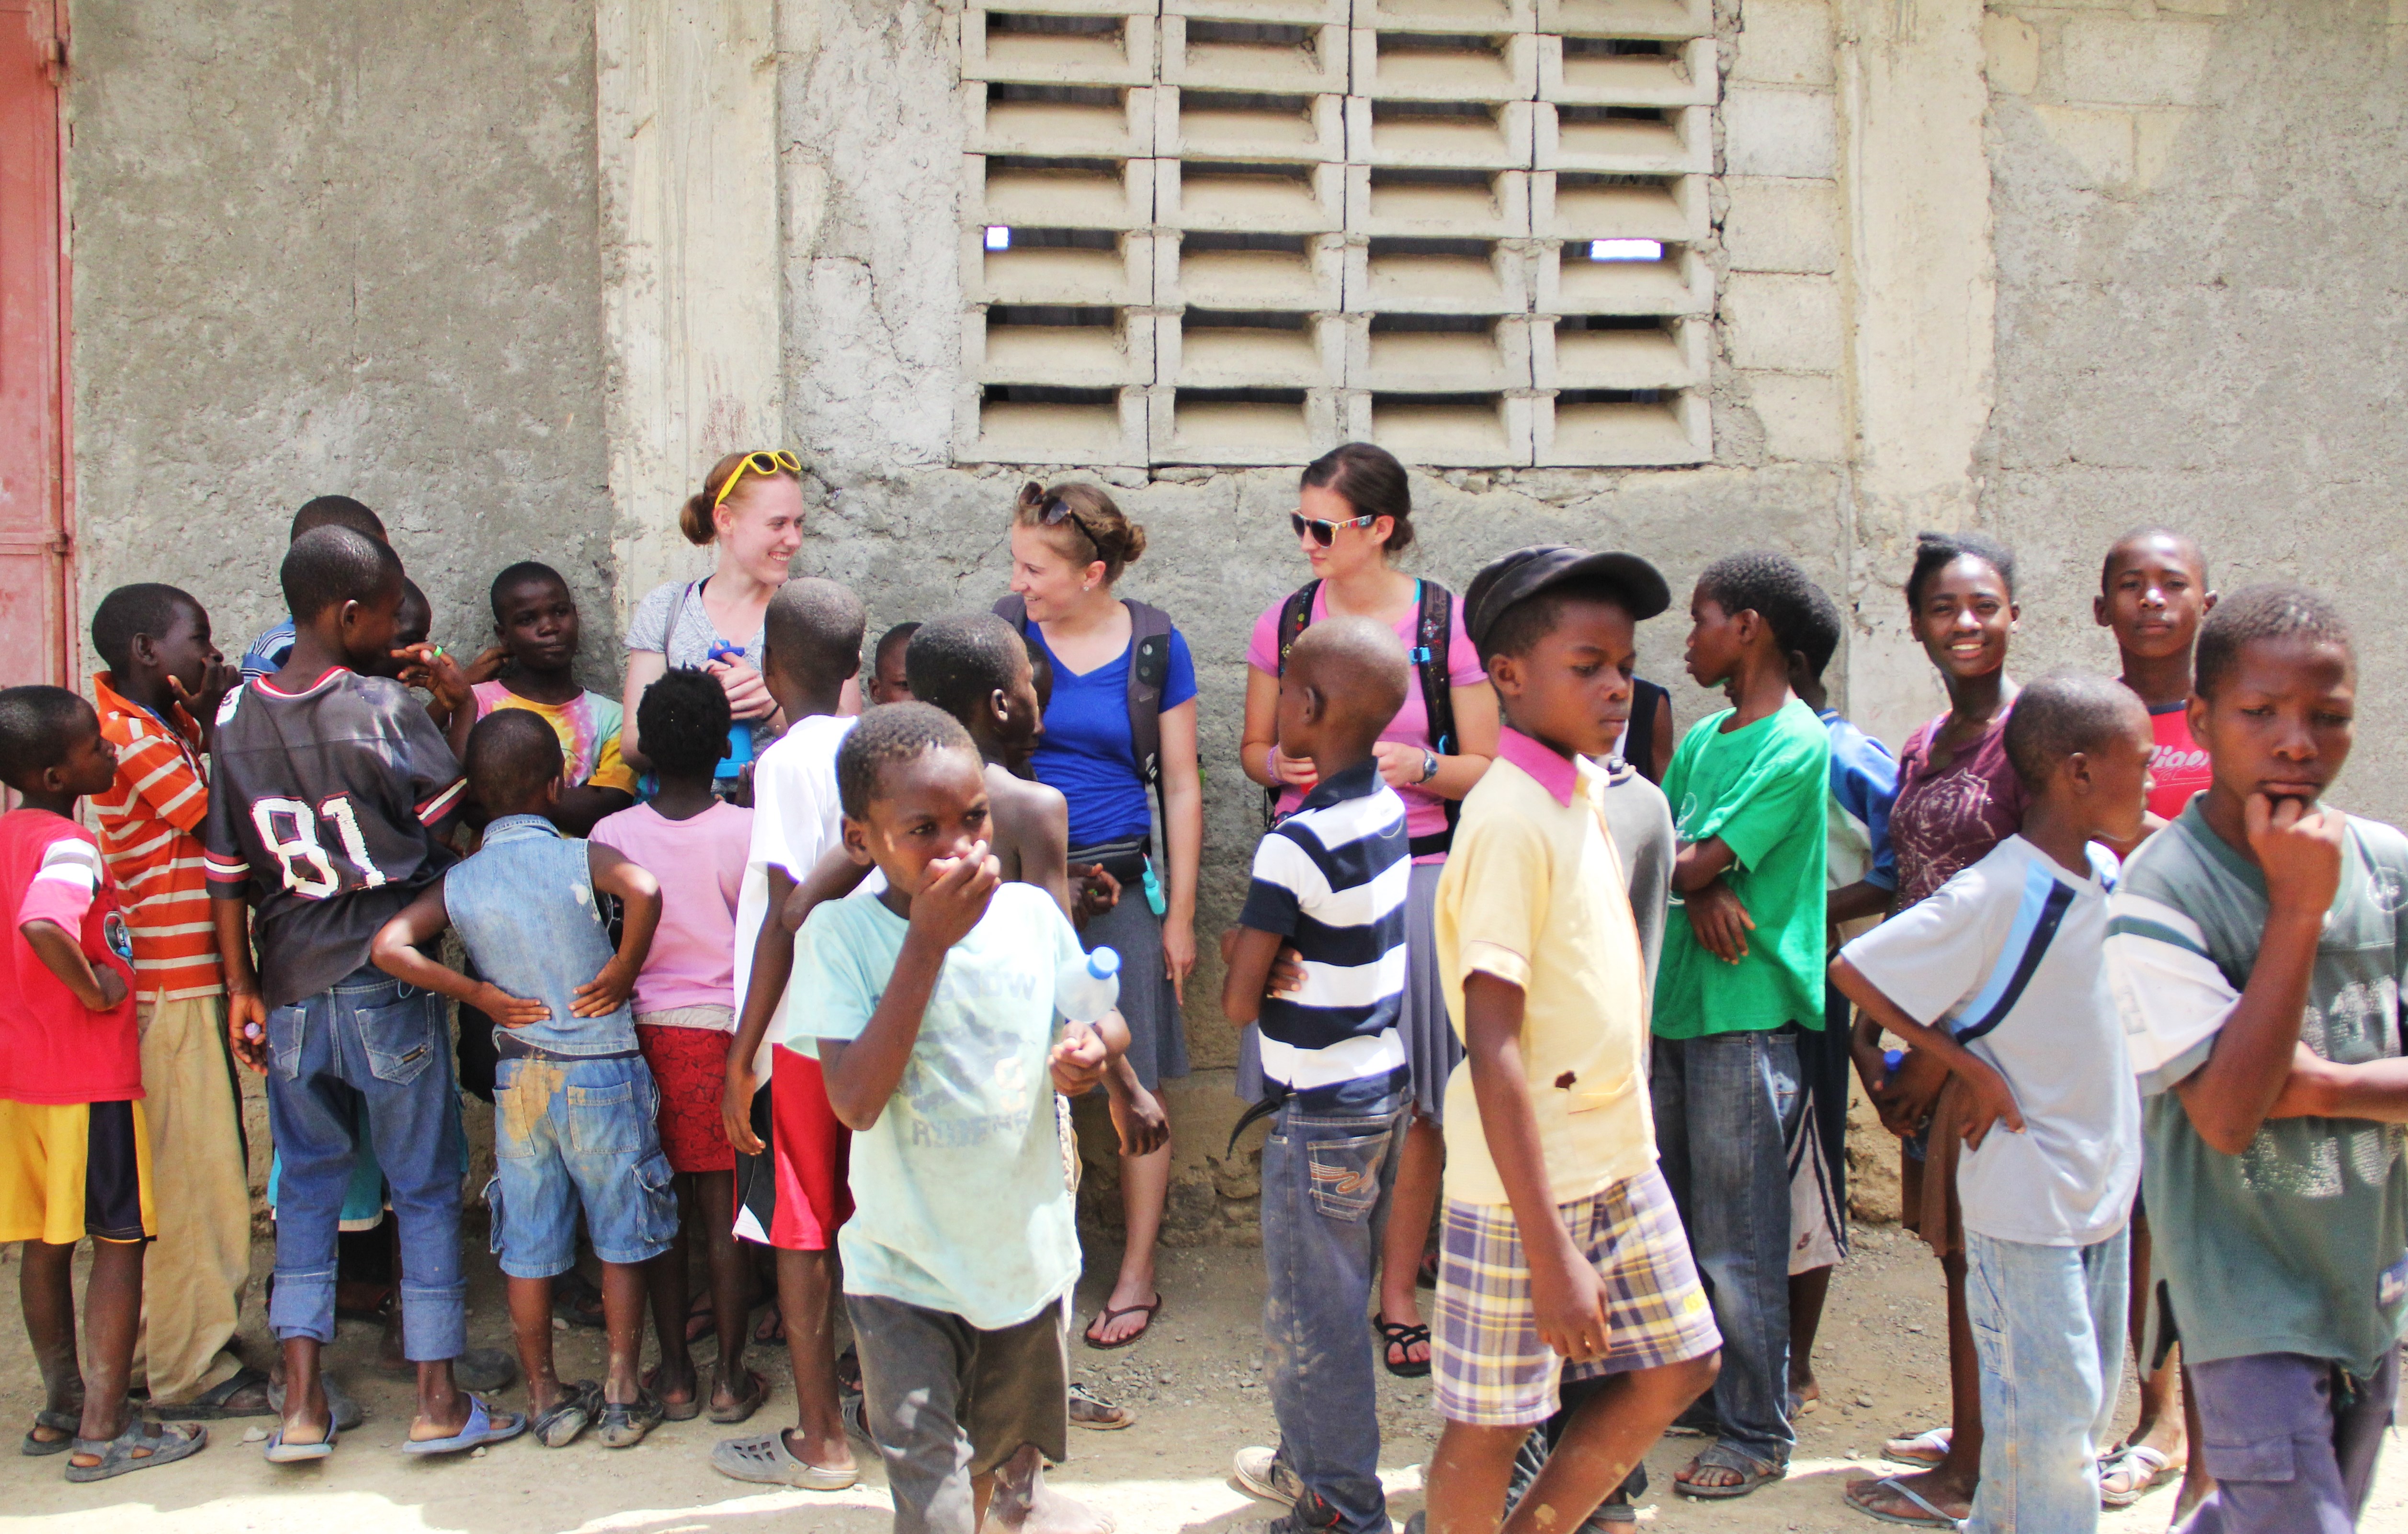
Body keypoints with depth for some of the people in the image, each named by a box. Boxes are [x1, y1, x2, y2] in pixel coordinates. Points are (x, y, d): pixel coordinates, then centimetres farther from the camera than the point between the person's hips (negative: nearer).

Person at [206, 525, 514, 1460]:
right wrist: (462, 706, 6)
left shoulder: (238, 717, 1)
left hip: (290, 991, 4)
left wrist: (242, 987, 9)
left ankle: (302, 1405, 13)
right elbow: (458, 811, -3)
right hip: (388, 985, -4)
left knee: (307, 1184, 15)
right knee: (426, 1187, 8)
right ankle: (438, 1402, 13)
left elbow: (227, 870, 3)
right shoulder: (382, 709, -14)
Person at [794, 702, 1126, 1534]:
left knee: (986, 1459, 24)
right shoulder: (841, 932, -16)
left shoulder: (1031, 912, -7)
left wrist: (1093, 1045, -15)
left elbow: (1102, 1018, 10)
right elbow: (856, 1102, -27)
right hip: (905, 1273, -4)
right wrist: (928, 941, -30)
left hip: (1026, 1250, 4)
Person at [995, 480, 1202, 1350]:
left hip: (1121, 885, -1)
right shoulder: (1003, 633, 1)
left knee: (1136, 1087, 2)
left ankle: (1137, 1275, 15)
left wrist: (1179, 914, 3)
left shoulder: (1155, 647, 0)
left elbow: (1181, 788, 4)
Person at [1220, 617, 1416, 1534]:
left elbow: (1240, 1002, -19)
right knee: (1339, 1297, 21)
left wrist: (1241, 961, 0)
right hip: (1389, 1087, 9)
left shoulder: (1296, 844, -23)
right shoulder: (1389, 811, 3)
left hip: (1320, 1113, -9)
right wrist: (1251, 945, -4)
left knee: (1313, 1315, 4)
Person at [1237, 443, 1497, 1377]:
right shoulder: (1285, 622, 7)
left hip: (1415, 874, -2)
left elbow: (1486, 769, 2)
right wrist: (1283, 763, -5)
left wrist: (1416, 765, -16)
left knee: (1412, 1098, 1)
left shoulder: (1447, 624, -2)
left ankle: (1399, 1294, 14)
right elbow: (1254, 748, 17)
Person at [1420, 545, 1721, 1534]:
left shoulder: (1583, 792, 7)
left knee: (1677, 1364, 16)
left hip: (1619, 1159, 9)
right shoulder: (1511, 819, -20)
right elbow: (1493, 1048, -24)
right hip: (1525, 1177, -9)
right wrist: (1549, 1251, -25)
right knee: (1492, 1423, 5)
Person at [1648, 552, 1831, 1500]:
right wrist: (1701, 889, -12)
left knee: (1739, 1244, -1)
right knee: (1677, 1229, 16)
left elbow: (1696, 862, -17)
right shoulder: (1703, 738, 15)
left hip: (1746, 1014, -8)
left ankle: (1756, 1434, 9)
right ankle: (1694, 1394, 30)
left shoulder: (1795, 744, -12)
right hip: (1674, 1004, 8)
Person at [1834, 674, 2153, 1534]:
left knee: (2092, 1400, 16)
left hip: (2101, 1186, 8)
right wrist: (1972, 1068, -18)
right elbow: (1853, 970, -20)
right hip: (2025, 1195, -8)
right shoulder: (1996, 894, -21)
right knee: (2052, 1407, -2)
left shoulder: (2106, 873, 3)